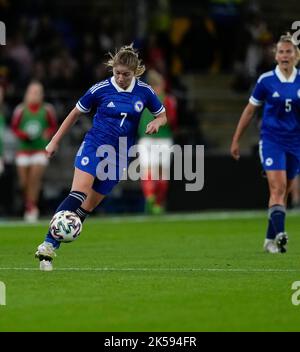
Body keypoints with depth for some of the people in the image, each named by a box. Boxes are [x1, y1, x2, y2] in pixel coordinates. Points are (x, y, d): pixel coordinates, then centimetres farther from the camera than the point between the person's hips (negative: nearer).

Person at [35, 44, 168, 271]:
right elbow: (76, 113, 7)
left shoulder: (144, 91, 0)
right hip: (94, 147, -3)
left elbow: (162, 116, 14)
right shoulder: (100, 90, -6)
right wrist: (55, 141, 9)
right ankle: (48, 245, -30)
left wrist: (156, 123, -10)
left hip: (118, 157, 3)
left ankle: (53, 248, 10)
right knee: (78, 194, -24)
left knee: (88, 206, 2)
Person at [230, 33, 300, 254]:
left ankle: (270, 239, 18)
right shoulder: (266, 80, -4)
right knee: (278, 187, -19)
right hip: (271, 141, -3)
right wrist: (236, 140, 8)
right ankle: (280, 233, -30)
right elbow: (250, 111, 6)